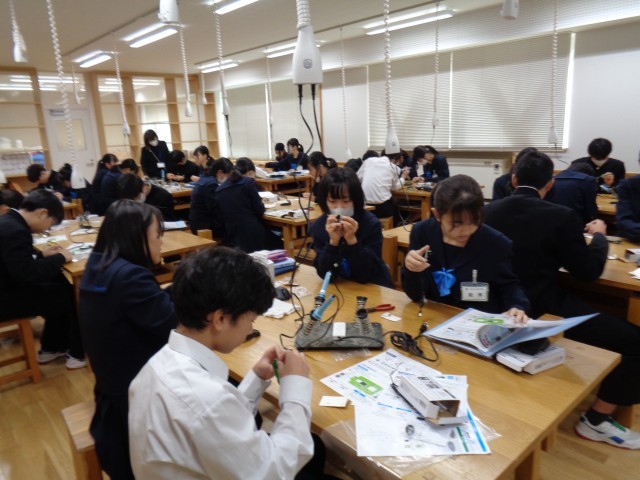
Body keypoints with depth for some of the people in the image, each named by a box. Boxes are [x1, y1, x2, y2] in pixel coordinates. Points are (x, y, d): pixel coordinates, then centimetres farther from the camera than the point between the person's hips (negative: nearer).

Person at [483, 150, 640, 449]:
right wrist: (599, 235, 14)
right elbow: (589, 271, -3)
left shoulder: (488, 211, 0)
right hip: (543, 310, -7)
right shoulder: (560, 216, -15)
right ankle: (596, 419, 13)